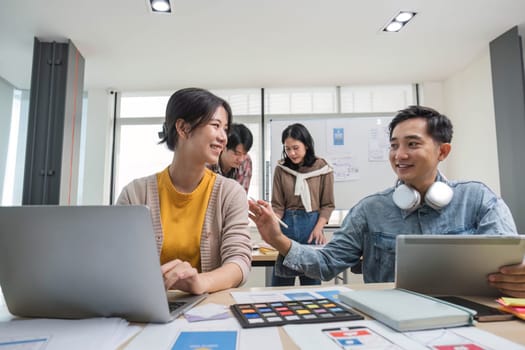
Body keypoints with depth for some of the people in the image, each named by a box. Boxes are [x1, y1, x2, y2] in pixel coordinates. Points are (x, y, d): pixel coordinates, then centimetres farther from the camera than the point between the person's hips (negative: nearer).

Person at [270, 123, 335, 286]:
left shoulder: (322, 169, -1)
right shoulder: (281, 169, 2)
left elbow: (328, 204, 1)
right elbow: (277, 205, 1)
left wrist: (318, 228, -13)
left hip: (312, 225, -1)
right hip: (287, 224, 1)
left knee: (312, 279, 9)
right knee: (280, 282, 6)